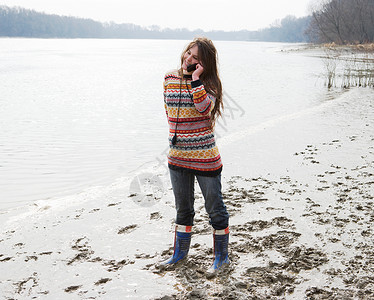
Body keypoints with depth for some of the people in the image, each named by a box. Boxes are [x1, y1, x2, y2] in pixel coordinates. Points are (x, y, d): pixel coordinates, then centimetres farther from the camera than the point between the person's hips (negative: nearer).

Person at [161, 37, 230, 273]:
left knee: (215, 208, 6)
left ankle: (222, 256, 22)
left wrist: (195, 78, -24)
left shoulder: (209, 82, -8)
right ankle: (180, 252, 35)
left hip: (204, 158, -5)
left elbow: (204, 107, -26)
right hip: (177, 156, 5)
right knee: (183, 208, 19)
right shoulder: (170, 78, 5)